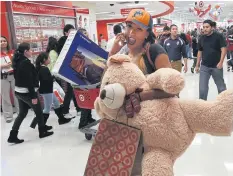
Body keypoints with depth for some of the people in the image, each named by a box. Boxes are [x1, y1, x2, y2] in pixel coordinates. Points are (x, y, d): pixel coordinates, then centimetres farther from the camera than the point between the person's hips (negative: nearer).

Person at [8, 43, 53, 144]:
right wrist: (33, 96, -21)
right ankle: (42, 132, 24)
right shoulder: (26, 63, -20)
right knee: (39, 112, 9)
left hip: (19, 92, 9)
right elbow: (29, 81, -23)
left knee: (22, 113, 14)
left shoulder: (18, 61, 9)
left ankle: (13, 136, 11)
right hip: (27, 93, -9)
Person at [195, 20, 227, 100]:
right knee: (202, 87, 2)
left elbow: (224, 49, -11)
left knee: (221, 86, 12)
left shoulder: (218, 36, -6)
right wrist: (197, 65, 13)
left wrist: (221, 62, -22)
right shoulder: (202, 38, 7)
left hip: (216, 66, -3)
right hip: (204, 66, 3)